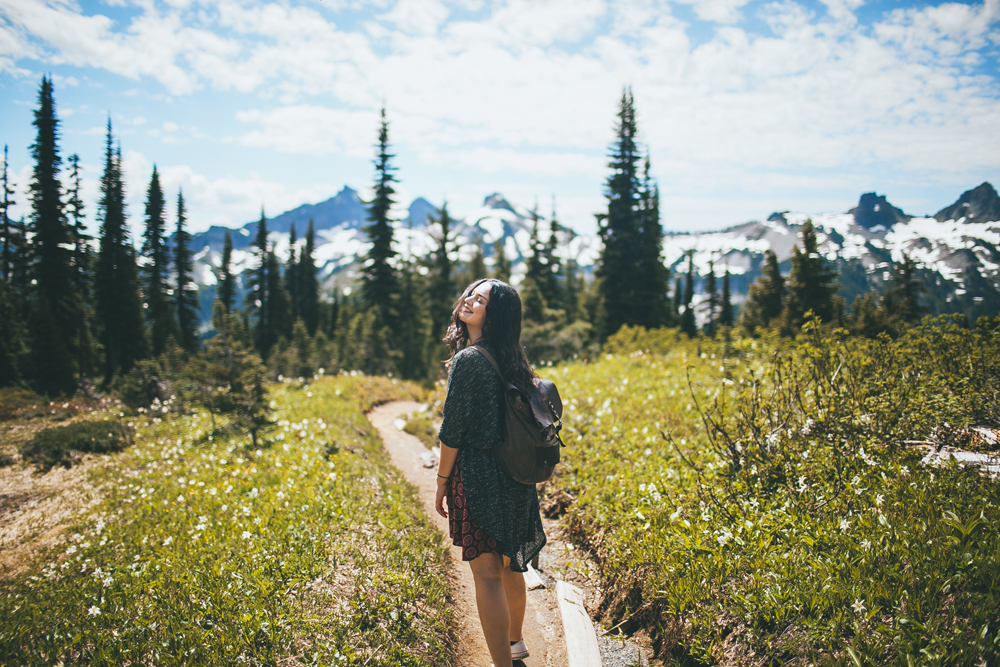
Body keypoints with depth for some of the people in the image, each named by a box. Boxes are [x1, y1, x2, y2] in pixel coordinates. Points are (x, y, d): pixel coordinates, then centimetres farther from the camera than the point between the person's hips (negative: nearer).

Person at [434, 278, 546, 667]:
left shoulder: (467, 360, -17)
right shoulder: (509, 360, 7)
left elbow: (453, 430, -16)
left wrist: (442, 481, -6)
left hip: (477, 475, -8)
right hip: (512, 475, 9)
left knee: (486, 572, -1)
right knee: (508, 565, 23)